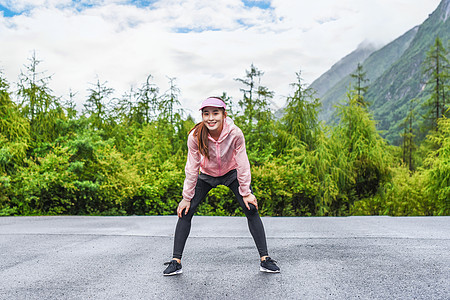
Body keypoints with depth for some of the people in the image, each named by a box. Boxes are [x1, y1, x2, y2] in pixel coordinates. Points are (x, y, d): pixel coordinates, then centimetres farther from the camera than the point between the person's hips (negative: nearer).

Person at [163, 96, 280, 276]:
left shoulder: (235, 133, -30)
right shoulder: (195, 136, -28)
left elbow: (242, 164, -19)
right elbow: (192, 168, -18)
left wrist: (246, 193, -13)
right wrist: (187, 197, -12)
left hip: (232, 174, 0)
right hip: (206, 175, 1)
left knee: (251, 210, -12)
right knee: (185, 212, -10)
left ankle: (265, 259, -2)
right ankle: (176, 261, -1)